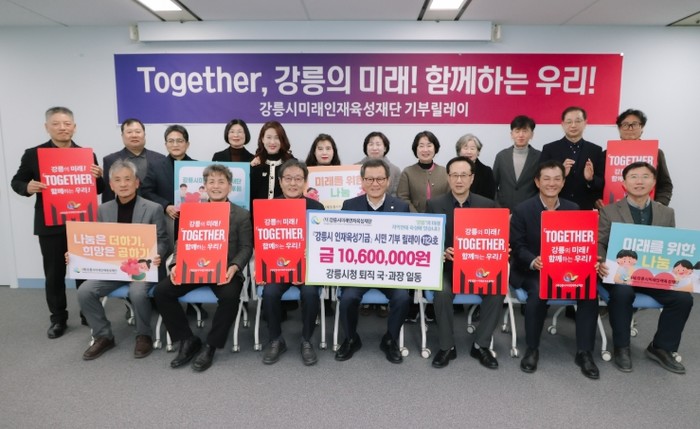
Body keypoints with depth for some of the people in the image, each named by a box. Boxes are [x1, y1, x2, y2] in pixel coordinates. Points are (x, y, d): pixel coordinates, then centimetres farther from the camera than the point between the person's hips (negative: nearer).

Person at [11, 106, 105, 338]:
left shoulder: (87, 154, 3)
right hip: (50, 225, 0)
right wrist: (28, 187, -17)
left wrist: (99, 177, -16)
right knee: (54, 274, 9)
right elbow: (16, 181, 5)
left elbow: (99, 190, 6)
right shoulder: (33, 154, 0)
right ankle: (58, 318, 23)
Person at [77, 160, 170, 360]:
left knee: (137, 293, -32)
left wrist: (156, 257, -24)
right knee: (84, 291, -16)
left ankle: (144, 336, -3)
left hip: (142, 266, -4)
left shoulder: (153, 209, -3)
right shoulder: (103, 210, 9)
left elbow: (162, 241, -3)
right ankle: (103, 336, 5)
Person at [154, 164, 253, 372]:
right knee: (161, 290, -17)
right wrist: (176, 265, -11)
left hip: (225, 270, -3)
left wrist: (234, 267, -22)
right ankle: (188, 340, 0)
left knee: (230, 296, -33)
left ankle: (210, 346, -9)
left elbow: (246, 248, -1)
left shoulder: (242, 215, 6)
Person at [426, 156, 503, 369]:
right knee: (442, 293, -31)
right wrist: (442, 252, -23)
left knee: (497, 291, -25)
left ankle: (481, 345, -4)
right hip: (447, 266, -1)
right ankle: (447, 347, -7)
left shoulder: (488, 205, 4)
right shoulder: (434, 205, -1)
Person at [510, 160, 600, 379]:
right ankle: (532, 349, -11)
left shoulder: (573, 209, 9)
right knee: (538, 293, -33)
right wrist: (533, 261, -28)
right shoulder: (522, 210, -4)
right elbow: (516, 246, -8)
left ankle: (584, 352, -6)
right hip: (530, 270, -3)